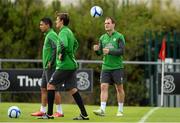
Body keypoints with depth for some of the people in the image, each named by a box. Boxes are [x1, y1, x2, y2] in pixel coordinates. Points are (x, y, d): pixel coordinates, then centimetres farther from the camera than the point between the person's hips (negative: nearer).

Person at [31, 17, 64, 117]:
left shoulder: (52, 35, -13)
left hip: (51, 67, -10)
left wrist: (51, 62, -21)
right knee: (43, 88, 11)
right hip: (47, 68, 10)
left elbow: (57, 47, -26)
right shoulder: (48, 35, 17)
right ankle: (43, 111, 16)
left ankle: (60, 111, -4)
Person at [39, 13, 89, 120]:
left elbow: (64, 44, -33)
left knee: (51, 85, -1)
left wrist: (61, 54, -17)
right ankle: (84, 114, 2)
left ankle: (49, 114, -1)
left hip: (65, 66, -9)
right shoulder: (69, 32, 17)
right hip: (72, 64, 9)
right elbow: (75, 44, 35)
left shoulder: (63, 32, -13)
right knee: (72, 89, 8)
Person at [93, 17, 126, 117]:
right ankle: (102, 109, -16)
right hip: (106, 67, 3)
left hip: (117, 67, -3)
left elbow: (122, 51, -11)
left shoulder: (119, 37, -3)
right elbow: (100, 53, 11)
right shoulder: (102, 38, 11)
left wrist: (110, 51, -23)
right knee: (104, 87, -10)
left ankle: (120, 110, 14)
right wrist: (96, 50, -12)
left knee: (119, 88, 4)